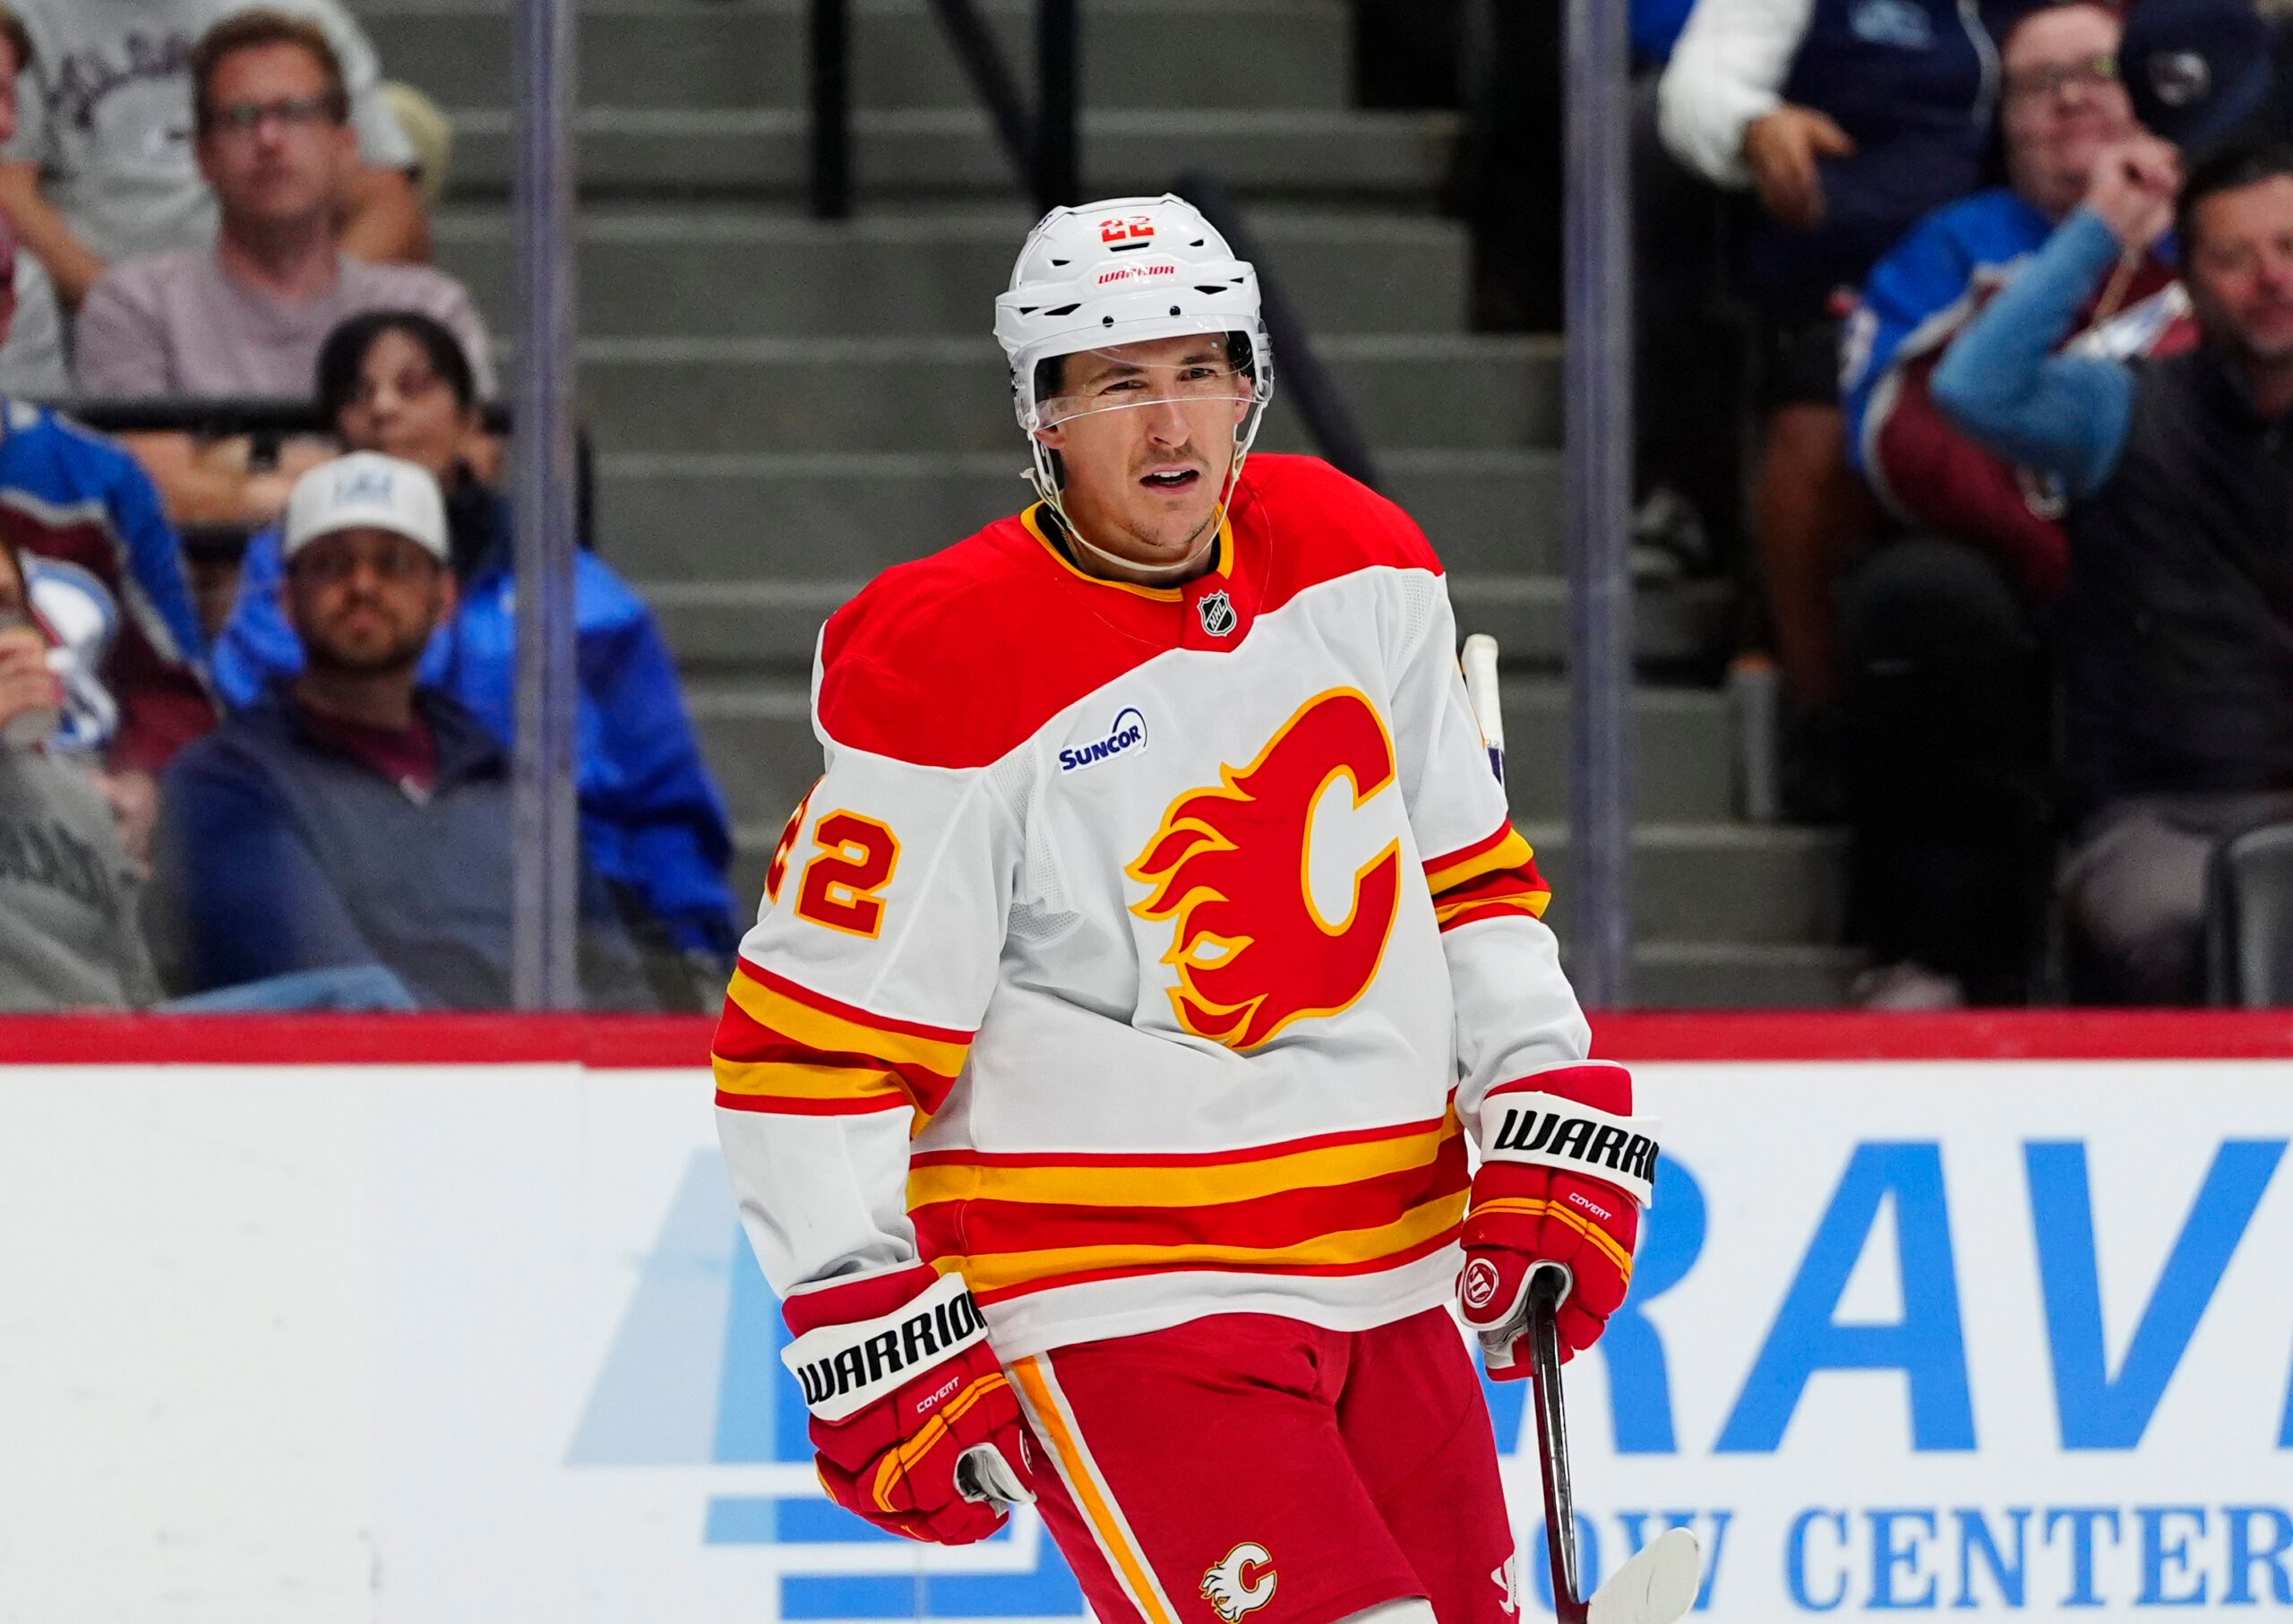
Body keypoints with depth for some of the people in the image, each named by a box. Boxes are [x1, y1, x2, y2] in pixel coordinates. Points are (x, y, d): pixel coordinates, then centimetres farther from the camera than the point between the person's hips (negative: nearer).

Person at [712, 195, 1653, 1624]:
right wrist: (874, 1332, -14)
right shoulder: (951, 676, -14)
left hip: (1389, 1278, 7)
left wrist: (1553, 1126, 5)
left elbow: (1466, 872, 15)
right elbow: (813, 1038, -12)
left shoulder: (1361, 570, 5)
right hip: (1114, 1303, -7)